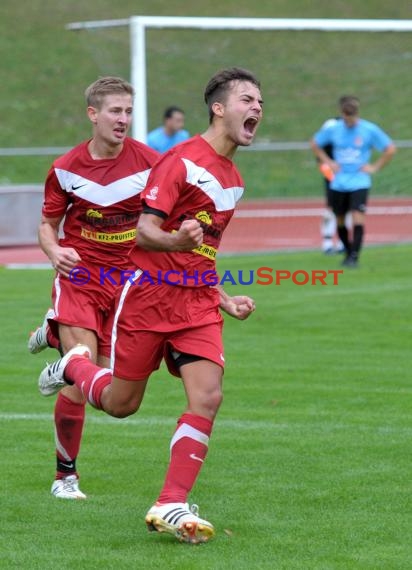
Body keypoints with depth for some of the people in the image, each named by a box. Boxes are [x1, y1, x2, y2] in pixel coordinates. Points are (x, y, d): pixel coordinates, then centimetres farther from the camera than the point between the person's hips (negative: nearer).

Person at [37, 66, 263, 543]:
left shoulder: (232, 177, 13)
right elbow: (144, 232, -21)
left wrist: (225, 300, 26)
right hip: (151, 293, -6)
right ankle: (75, 365, 39)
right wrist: (176, 240, -41)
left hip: (199, 300, 6)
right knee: (121, 403, 5)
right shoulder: (182, 160, -13)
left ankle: (170, 506, -9)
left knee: (207, 397, -13)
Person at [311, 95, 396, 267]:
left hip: (359, 183, -3)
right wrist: (328, 162, 5)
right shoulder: (333, 129, -1)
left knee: (358, 218, -16)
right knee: (340, 221, 10)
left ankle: (354, 257, -12)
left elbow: (390, 149, 2)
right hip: (338, 184, 3)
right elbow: (314, 143, 15)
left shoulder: (370, 130, -7)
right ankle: (348, 251, 30)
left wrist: (375, 167, -4)